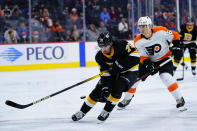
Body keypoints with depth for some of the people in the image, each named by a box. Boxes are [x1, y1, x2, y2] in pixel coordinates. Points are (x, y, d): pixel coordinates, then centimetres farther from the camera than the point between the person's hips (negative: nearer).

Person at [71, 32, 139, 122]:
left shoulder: (121, 45, -28)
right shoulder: (100, 56, -13)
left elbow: (136, 57, -31)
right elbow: (105, 73, -13)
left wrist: (120, 64, -32)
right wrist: (105, 87, -27)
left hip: (130, 70, -4)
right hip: (113, 73, 4)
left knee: (118, 86, -29)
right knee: (99, 89, -7)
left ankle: (107, 111, -12)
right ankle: (82, 112, 6)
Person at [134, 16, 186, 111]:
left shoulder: (160, 32, -22)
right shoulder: (138, 41, -12)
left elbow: (175, 36, -8)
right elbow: (142, 56, -10)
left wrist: (177, 47, -15)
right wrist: (147, 63, -28)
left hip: (164, 59, -4)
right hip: (149, 61, 4)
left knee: (166, 77, -27)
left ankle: (180, 100, -14)